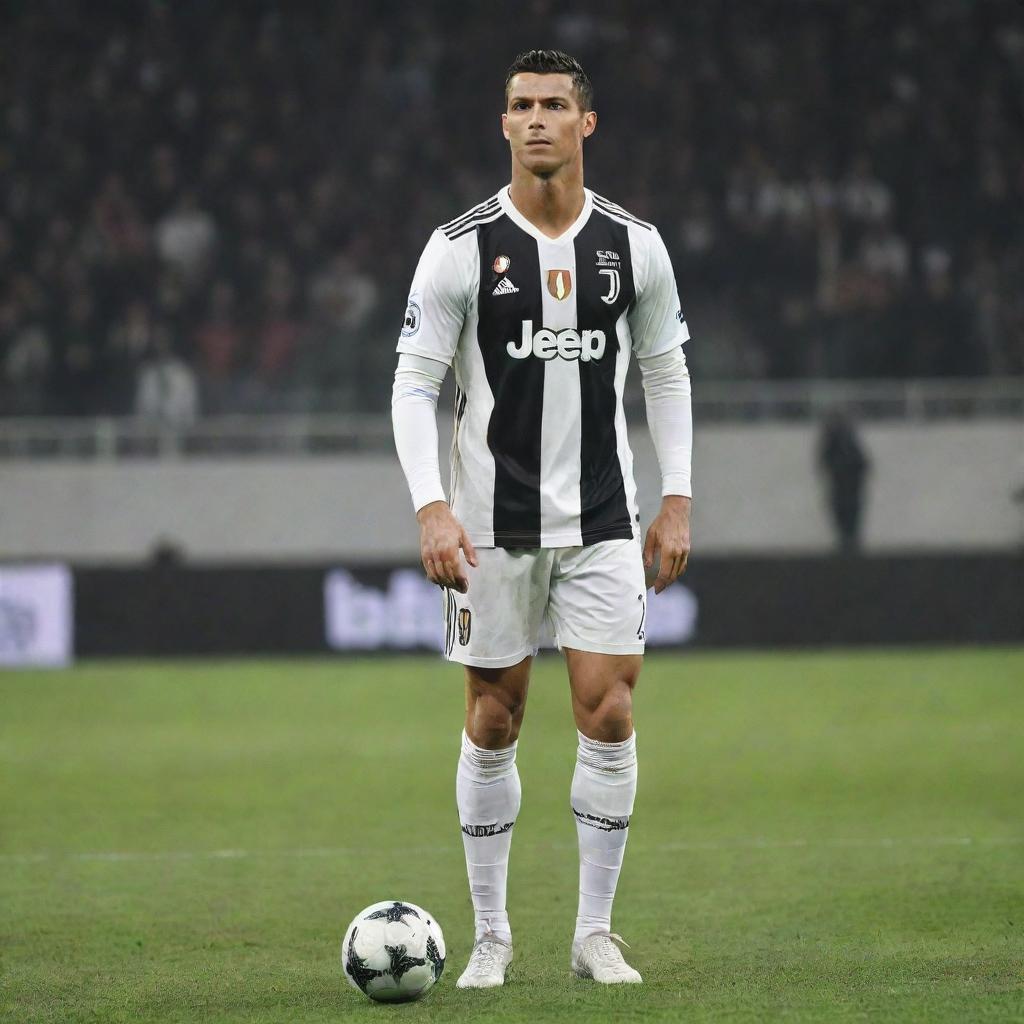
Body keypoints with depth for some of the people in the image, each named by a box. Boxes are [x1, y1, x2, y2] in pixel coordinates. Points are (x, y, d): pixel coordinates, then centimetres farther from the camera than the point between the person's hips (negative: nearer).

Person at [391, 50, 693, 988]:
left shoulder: (633, 245, 2)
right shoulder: (461, 248, -6)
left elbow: (666, 373, 13)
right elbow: (414, 384, -5)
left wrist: (678, 500, 6)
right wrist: (432, 508, -16)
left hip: (603, 521, 2)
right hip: (492, 523, -1)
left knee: (609, 714, -6)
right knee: (494, 723, 5)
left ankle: (595, 933, 6)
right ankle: (491, 934, 16)